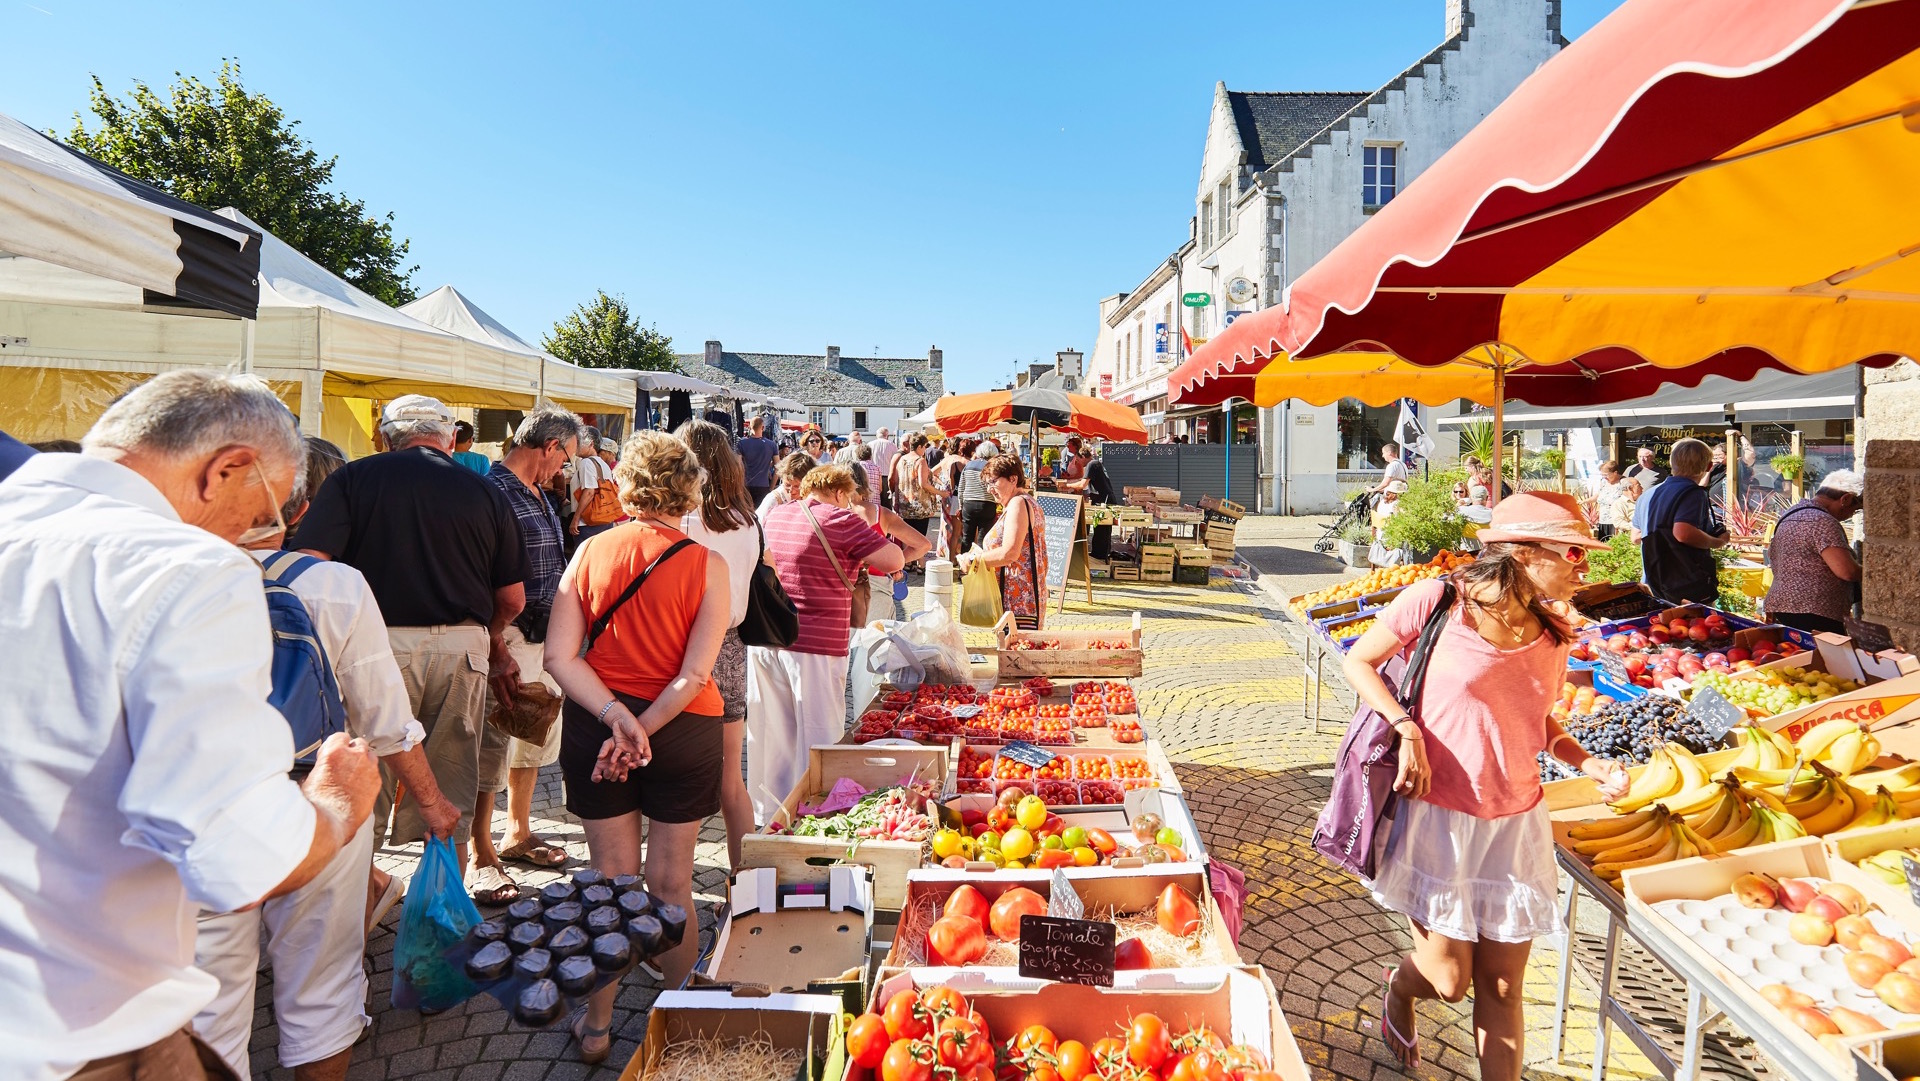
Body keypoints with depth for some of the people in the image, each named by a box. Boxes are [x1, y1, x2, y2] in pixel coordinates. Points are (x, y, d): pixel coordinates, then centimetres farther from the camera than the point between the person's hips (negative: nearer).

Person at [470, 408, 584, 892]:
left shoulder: (537, 494, 14)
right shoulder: (494, 491, -16)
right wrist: (496, 653, -24)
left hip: (543, 636, 10)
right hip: (508, 637, -10)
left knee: (538, 731, 18)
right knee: (494, 742, -1)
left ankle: (517, 835, 34)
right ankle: (481, 856, 12)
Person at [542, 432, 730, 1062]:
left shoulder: (590, 552, -2)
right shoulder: (706, 566, -9)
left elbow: (559, 658, -9)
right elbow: (694, 674, -16)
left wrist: (617, 719, -16)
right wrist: (641, 729, -14)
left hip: (595, 724, 2)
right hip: (683, 731, -2)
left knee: (611, 880, 14)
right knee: (670, 883, 11)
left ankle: (598, 1024, 27)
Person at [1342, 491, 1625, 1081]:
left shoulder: (1553, 632, 3)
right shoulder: (1437, 601, -14)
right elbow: (1358, 663, -4)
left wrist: (1590, 765, 1)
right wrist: (1406, 727, -17)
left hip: (1516, 825, 5)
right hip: (1437, 816, -4)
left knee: (1501, 986, 10)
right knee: (1449, 978, 6)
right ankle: (1401, 986, 41)